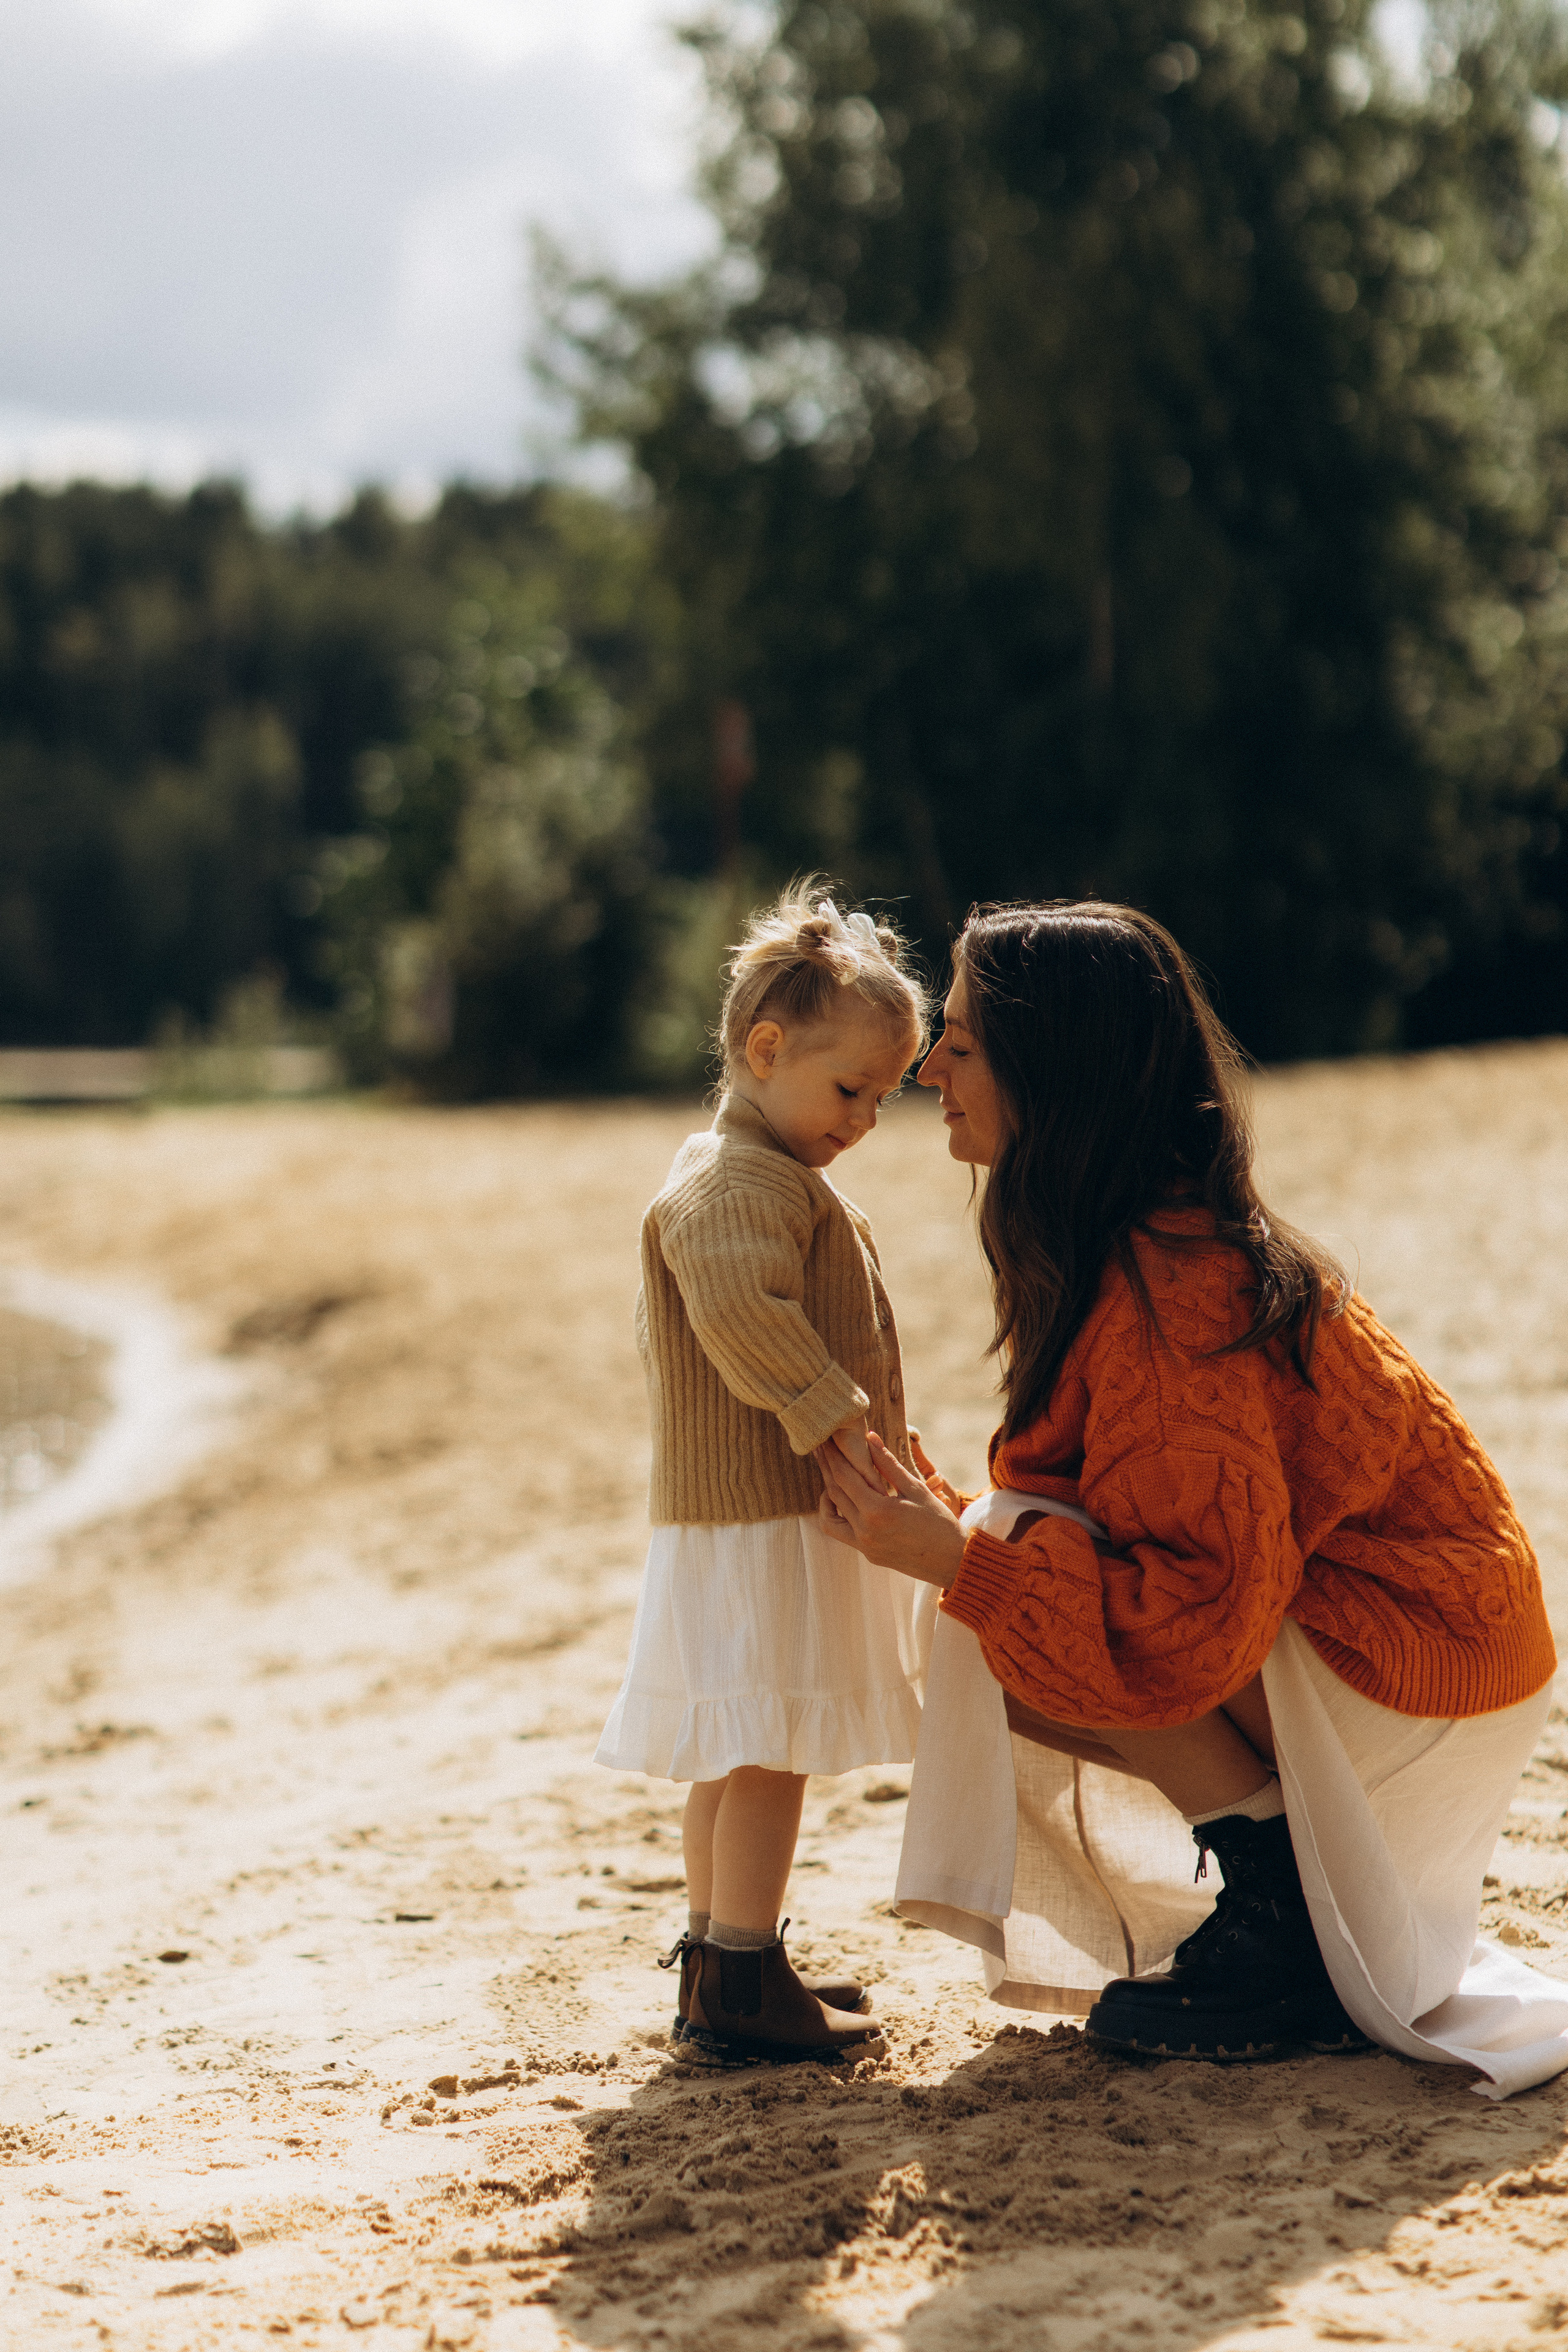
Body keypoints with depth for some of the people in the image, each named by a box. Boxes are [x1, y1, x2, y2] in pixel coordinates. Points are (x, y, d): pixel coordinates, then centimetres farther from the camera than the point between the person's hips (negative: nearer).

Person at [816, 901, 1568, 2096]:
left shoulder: (1164, 1289, -26)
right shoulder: (1150, 1239, 5)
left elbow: (1201, 1614, -29)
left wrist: (961, 1558, -30)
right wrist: (934, 1520, -1)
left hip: (1411, 1665, -10)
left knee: (1011, 1654, -21)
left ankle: (1289, 1918, -6)